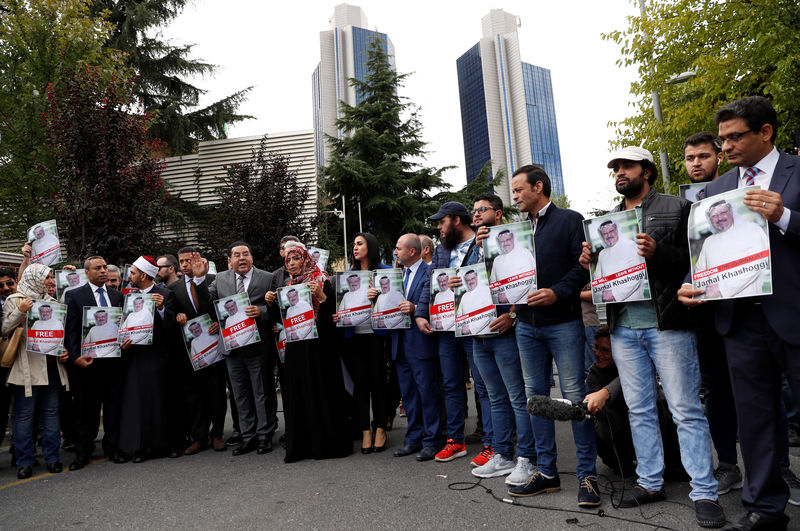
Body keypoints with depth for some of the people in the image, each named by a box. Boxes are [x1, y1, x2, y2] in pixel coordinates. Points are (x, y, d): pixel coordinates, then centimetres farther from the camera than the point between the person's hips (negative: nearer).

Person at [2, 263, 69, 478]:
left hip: (51, 365, 5)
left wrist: (65, 350, 4)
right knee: (24, 415, 1)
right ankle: (24, 462, 10)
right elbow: (5, 330, -5)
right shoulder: (14, 300, 1)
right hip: (26, 368, -5)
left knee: (51, 412, 8)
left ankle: (52, 457, 16)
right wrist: (20, 312, -19)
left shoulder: (50, 301, 15)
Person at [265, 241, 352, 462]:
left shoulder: (321, 283, -3)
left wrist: (321, 296, -24)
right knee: (297, 396, 7)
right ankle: (301, 444, 17)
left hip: (318, 347, -5)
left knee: (321, 392, -2)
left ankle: (327, 442, 10)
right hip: (295, 349, 6)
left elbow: (333, 312, -10)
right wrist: (271, 303, 1)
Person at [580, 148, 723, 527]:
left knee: (686, 410, 1)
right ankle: (650, 482, 25)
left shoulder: (677, 209, 2)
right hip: (623, 328, 5)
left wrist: (657, 252, -21)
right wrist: (589, 262, -3)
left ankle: (704, 492, 13)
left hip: (667, 325, -5)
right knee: (640, 410, 12)